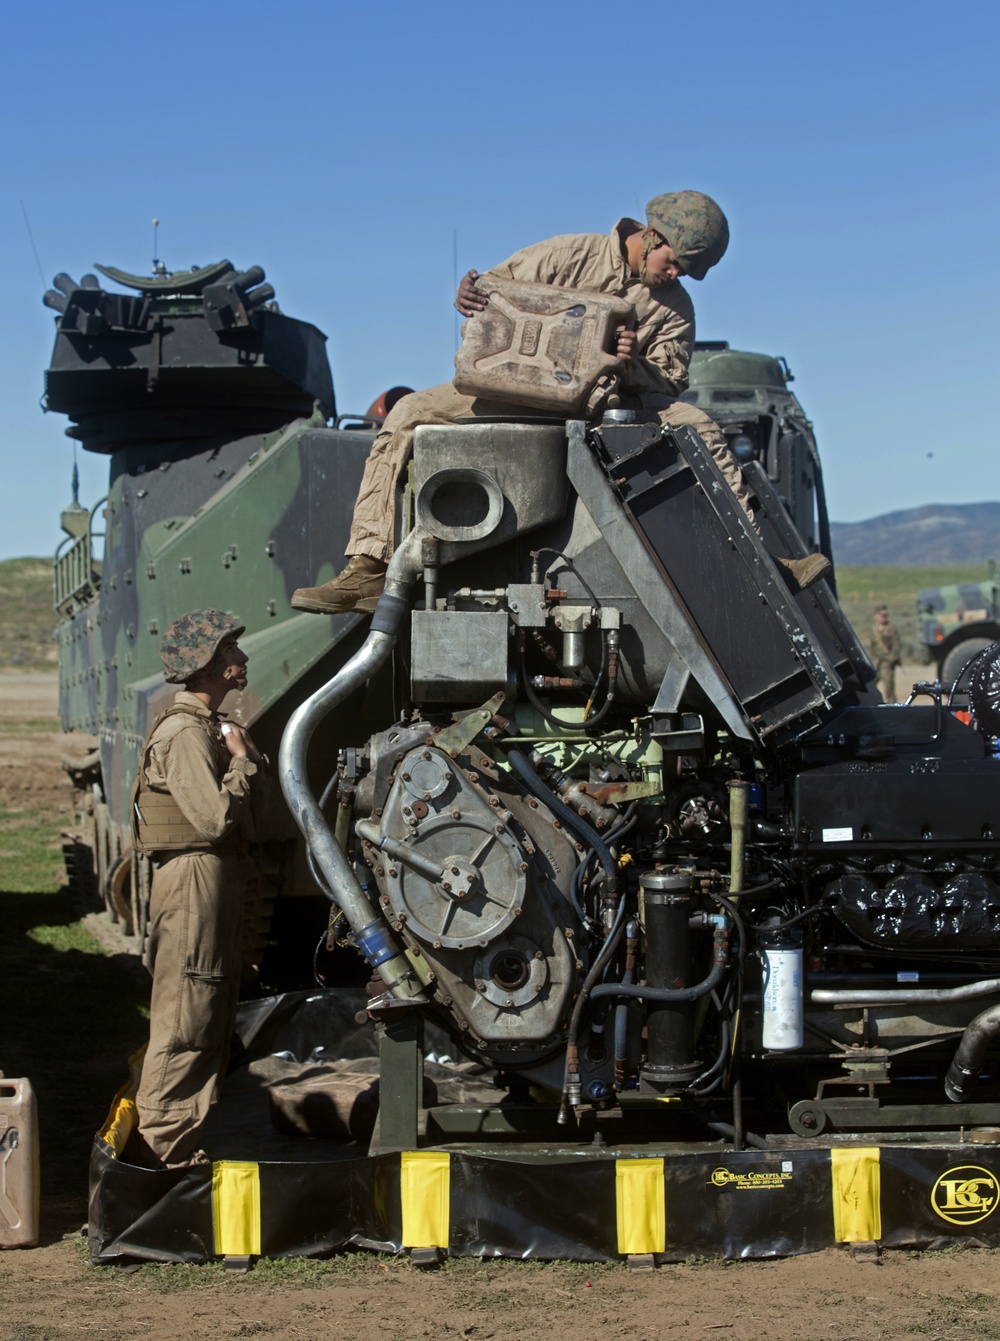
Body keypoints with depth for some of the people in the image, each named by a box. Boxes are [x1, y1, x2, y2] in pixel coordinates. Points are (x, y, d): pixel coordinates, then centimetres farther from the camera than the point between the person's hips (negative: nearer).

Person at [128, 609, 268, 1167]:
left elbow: (251, 817, 17)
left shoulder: (212, 728, 17)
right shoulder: (185, 734, -15)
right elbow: (215, 818, -24)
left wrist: (247, 756, 3)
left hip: (220, 875, 11)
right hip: (195, 876, -10)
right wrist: (243, 760, -12)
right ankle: (159, 1142, -5)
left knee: (215, 1014, 13)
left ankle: (183, 1138, 19)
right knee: (185, 1017, -8)